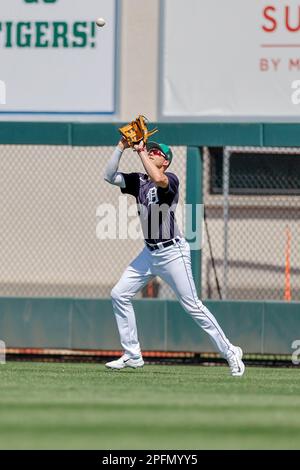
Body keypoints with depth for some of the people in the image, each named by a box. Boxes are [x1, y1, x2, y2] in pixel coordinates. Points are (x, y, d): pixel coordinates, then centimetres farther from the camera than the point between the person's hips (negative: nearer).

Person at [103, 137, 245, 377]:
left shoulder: (170, 179, -11)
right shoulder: (138, 181, 9)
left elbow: (158, 179, -34)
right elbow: (110, 175, 4)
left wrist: (141, 151, -24)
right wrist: (122, 147, -3)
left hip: (172, 253, -8)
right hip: (149, 253, 8)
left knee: (192, 306, -8)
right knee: (119, 294, 4)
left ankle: (230, 352, 1)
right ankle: (132, 355, 11)